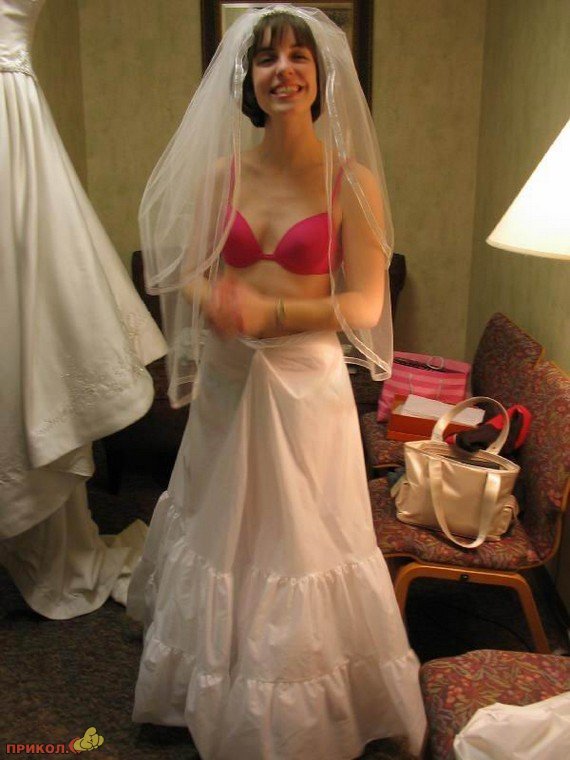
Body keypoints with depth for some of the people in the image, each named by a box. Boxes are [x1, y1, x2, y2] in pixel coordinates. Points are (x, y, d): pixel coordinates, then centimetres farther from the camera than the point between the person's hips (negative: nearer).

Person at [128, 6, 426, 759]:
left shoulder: (353, 180, -8)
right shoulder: (221, 172, 3)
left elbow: (366, 303, -10)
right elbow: (188, 271, 4)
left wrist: (271, 314, -21)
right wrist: (213, 300, -18)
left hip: (305, 384, -3)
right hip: (226, 383, 4)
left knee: (299, 541, 8)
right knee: (222, 529, 18)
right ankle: (217, 695, 45)